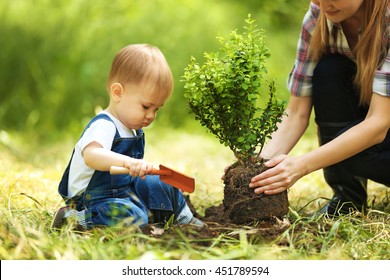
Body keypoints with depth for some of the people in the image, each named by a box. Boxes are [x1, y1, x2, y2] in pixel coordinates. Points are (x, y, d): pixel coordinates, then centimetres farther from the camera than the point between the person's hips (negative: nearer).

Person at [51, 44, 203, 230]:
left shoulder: (133, 129, 10)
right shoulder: (104, 126, -22)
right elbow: (91, 155, -45)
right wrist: (127, 162, -57)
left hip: (125, 189, 10)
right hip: (93, 199, -10)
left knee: (164, 186, 16)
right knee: (133, 218, -34)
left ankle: (184, 219, 40)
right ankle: (73, 220, -20)